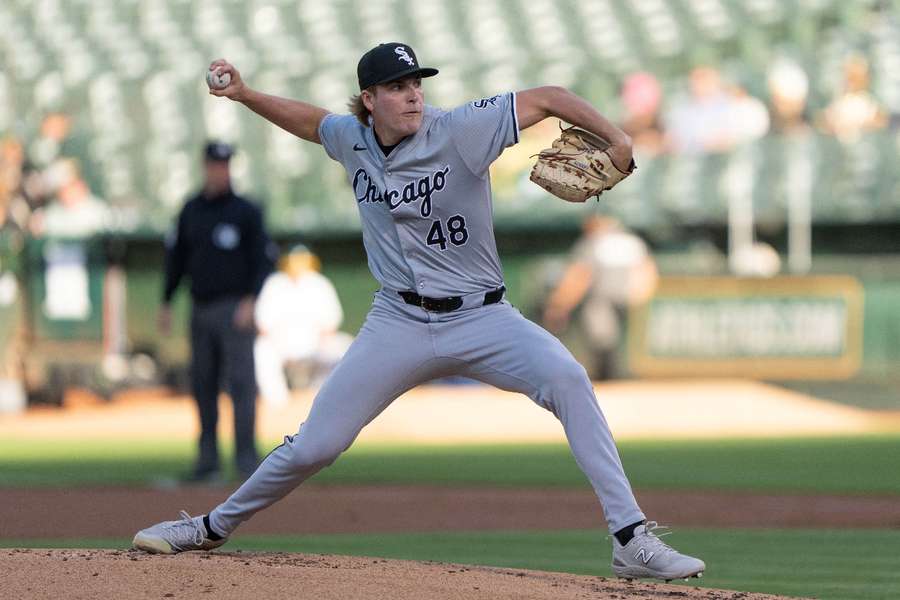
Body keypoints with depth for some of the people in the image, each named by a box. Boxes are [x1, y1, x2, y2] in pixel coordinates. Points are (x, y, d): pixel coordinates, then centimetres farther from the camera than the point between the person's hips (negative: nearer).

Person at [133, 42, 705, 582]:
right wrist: (245, 95, 11)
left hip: (480, 319, -3)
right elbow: (311, 121, 23)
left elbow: (549, 98, -16)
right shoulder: (353, 140, 1)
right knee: (313, 445, 2)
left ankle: (633, 540, -30)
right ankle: (215, 526, 28)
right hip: (398, 324, 3)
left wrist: (615, 138, -30)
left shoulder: (459, 131, -14)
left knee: (567, 378, -30)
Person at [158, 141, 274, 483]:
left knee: (240, 382, -10)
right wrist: (166, 304, 12)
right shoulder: (191, 211, 11)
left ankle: (247, 459, -10)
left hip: (235, 310, -5)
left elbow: (263, 259, -5)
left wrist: (250, 300, -17)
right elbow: (176, 258, 16)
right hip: (201, 310, 5)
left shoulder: (246, 212, -2)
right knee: (202, 385, 6)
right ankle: (208, 463, 11)